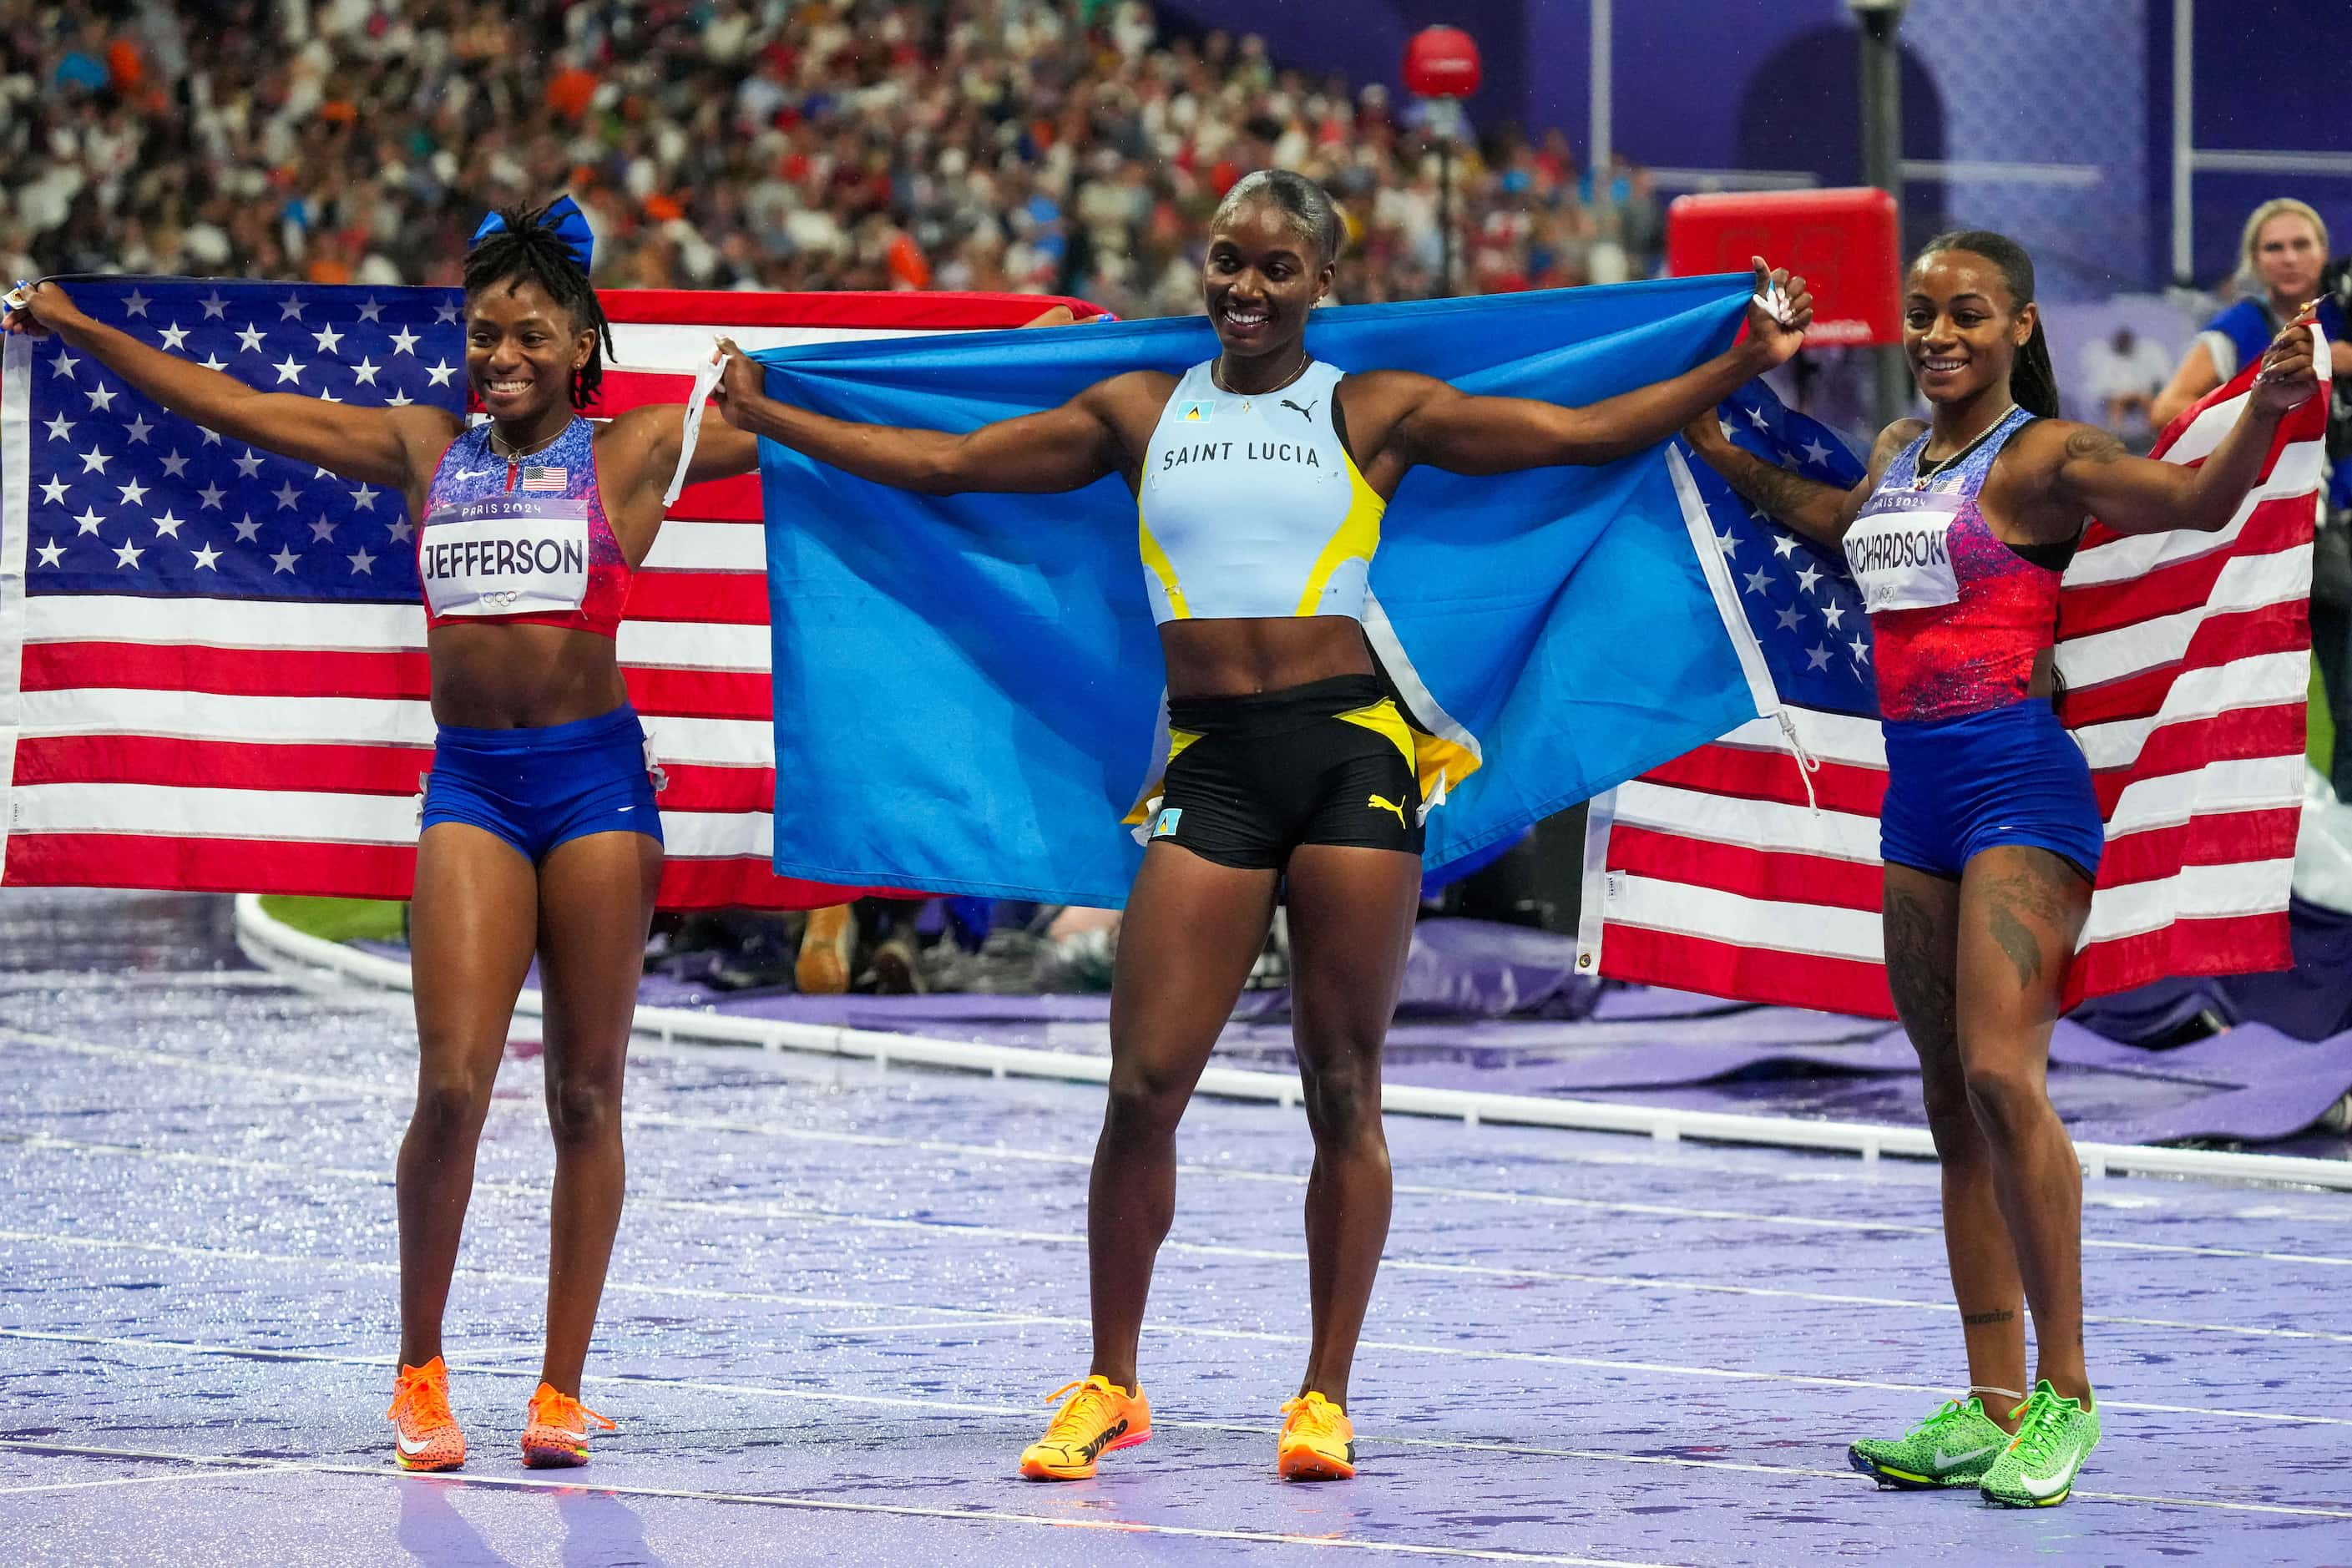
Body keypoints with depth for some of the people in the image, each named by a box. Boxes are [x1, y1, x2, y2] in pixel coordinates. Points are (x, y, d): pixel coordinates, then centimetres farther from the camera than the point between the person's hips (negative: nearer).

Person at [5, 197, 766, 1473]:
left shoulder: (637, 450, 6)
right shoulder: (422, 450, 13)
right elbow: (235, 407, 15)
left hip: (595, 775, -1)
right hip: (469, 782, 1)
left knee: (585, 1095, 1)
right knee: (451, 1087, -10)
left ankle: (561, 1389, 9)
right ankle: (418, 1373, 5)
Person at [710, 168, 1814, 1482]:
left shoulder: (1373, 411, 7)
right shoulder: (1143, 412, 13)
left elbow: (1586, 433, 5)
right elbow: (946, 462, 17)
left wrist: (1742, 366, -3)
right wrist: (768, 415, 17)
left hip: (1352, 751, -1)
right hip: (1211, 767, 1)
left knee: (1344, 1088, 2)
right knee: (1145, 1086, -5)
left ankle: (1326, 1396, 11)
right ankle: (1112, 1386, 10)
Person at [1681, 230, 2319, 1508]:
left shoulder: (2042, 456, -7)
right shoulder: (1897, 452, 15)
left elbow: (2195, 500, -22)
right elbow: (1837, 522, 38)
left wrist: (2267, 409, -39)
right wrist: (1720, 454, 42)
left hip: (2020, 780, -8)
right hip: (1916, 788, 8)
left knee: (2001, 1078, -18)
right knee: (1951, 1104, 7)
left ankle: (2065, 1393, -12)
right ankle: (1992, 1406, 11)